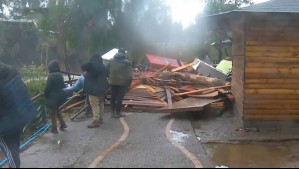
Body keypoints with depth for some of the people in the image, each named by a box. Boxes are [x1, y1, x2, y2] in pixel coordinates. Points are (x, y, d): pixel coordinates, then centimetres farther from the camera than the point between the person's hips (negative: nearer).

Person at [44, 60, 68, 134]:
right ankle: (63, 124, 24)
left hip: (53, 97, -7)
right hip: (61, 95, 7)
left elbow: (47, 87, -17)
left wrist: (45, 95, -2)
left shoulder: (51, 76, -20)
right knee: (57, 110, 25)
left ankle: (54, 128, 14)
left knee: (53, 113, 7)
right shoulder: (60, 75, 1)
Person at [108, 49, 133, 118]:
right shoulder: (126, 62, -7)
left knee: (113, 97, 13)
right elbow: (129, 75, -9)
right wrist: (128, 83, 1)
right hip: (122, 83, -4)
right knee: (119, 98, 2)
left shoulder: (111, 61, 5)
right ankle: (118, 113, 8)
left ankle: (113, 112, 19)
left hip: (113, 82, 4)